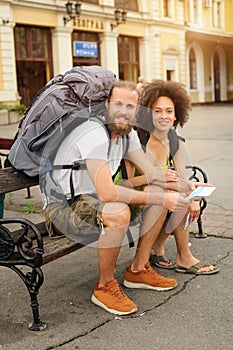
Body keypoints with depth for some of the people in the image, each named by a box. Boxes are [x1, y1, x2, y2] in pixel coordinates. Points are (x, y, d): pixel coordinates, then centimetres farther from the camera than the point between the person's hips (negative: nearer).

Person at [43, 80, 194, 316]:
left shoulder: (127, 133, 3)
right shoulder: (95, 133, -26)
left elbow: (152, 175, 3)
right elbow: (107, 192, -34)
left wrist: (184, 186, -15)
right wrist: (158, 198, -28)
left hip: (92, 199, 9)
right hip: (63, 207, -9)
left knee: (162, 192, 2)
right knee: (119, 212, -37)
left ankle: (138, 270, 11)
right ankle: (105, 286, -13)